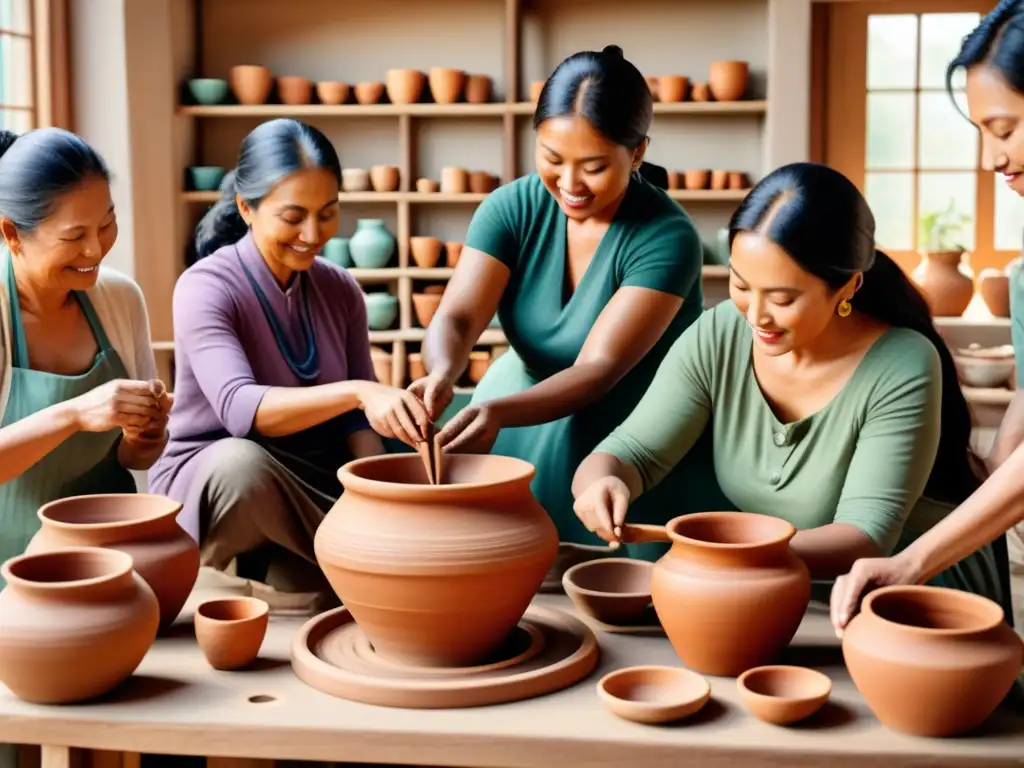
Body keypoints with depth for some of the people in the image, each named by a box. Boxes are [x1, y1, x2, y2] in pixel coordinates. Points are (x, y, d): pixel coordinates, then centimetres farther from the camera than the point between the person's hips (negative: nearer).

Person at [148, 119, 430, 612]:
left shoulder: (340, 291, 3)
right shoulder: (205, 288, -15)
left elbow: (356, 421, 3)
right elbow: (239, 409, -31)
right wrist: (356, 391, -45)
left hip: (309, 487, 5)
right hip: (210, 485, -5)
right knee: (243, 462, -40)